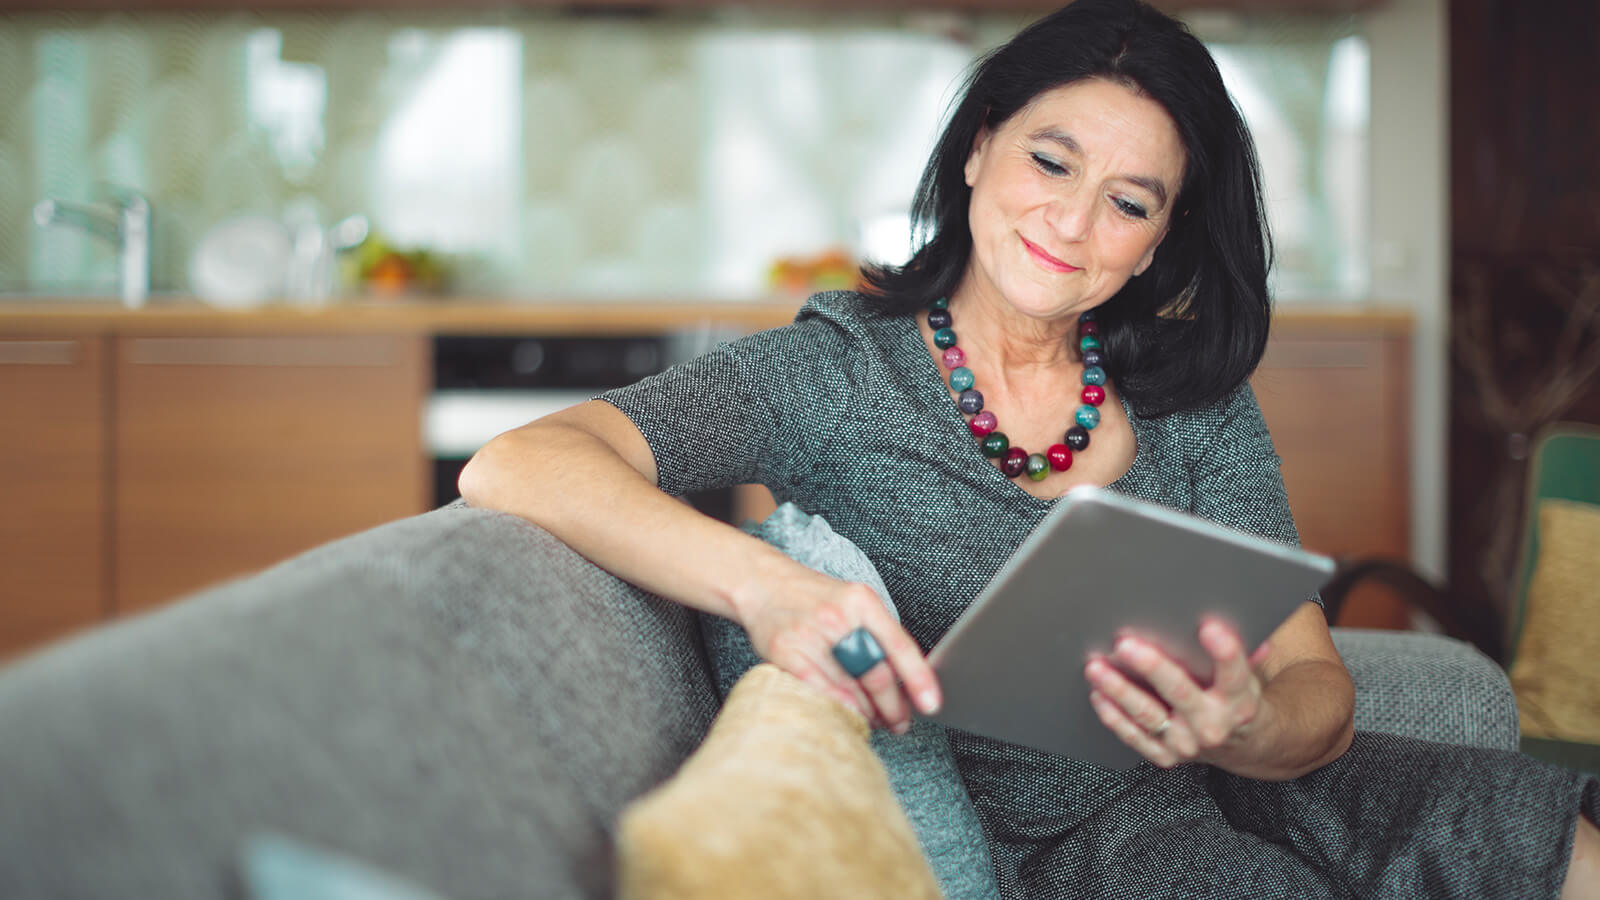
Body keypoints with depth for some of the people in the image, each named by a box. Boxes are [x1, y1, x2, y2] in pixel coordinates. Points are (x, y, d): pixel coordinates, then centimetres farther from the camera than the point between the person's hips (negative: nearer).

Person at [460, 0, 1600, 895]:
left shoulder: (1197, 400, 5)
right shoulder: (837, 374, -7)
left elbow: (1321, 694, -1)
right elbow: (513, 465, -20)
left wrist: (1249, 728, -27)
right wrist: (758, 579, -38)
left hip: (1246, 796, 5)